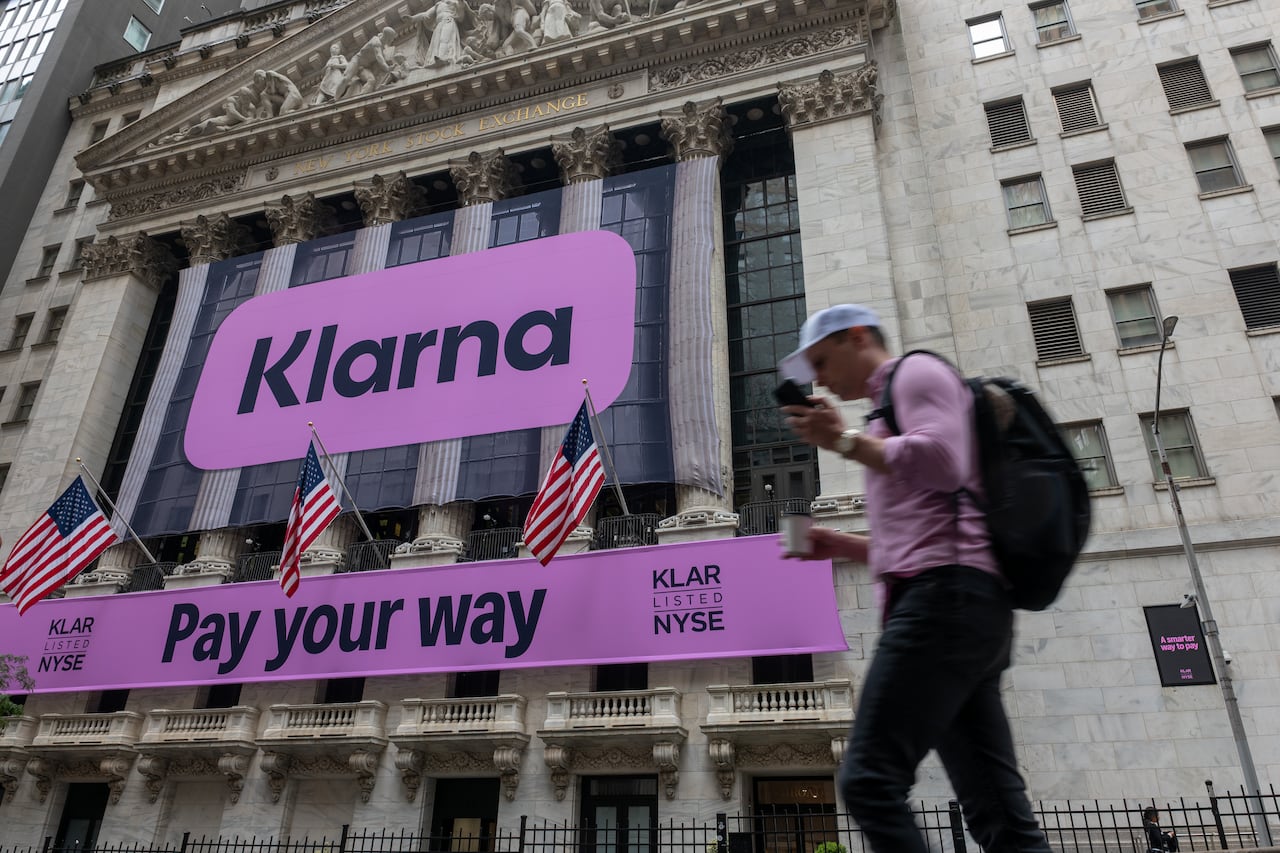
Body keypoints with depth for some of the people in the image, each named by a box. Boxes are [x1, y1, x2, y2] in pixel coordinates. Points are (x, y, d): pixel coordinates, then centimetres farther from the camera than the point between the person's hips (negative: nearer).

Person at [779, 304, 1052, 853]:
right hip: (962, 604, 10)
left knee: (869, 779, -17)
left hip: (947, 595, -10)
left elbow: (942, 463, -14)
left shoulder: (916, 371, 7)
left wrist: (844, 441, -7)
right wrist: (840, 546, 21)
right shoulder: (899, 410, 33)